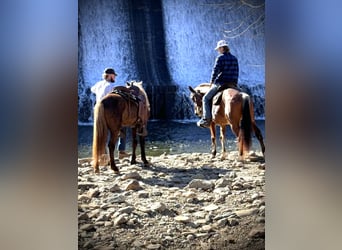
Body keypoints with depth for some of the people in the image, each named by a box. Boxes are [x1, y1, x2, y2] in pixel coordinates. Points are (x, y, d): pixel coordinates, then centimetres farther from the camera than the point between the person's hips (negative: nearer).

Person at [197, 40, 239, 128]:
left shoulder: (220, 58, -8)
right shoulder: (235, 59, 12)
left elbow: (215, 71, -10)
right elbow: (236, 73, 14)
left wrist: (211, 82, 2)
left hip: (220, 84, -6)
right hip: (233, 85, 6)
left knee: (206, 99, 4)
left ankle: (206, 119, -6)